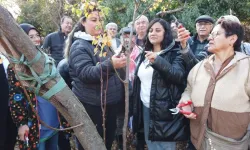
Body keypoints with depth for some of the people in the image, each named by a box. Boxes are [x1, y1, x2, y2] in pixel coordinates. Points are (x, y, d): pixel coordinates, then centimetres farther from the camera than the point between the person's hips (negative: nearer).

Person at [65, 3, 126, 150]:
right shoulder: (79, 46, -12)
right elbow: (86, 73, -26)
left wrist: (119, 63, 7)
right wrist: (110, 65, -39)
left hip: (110, 103, 7)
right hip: (91, 106, -7)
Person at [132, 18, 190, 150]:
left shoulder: (175, 53, -7)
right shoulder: (145, 53, 12)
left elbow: (180, 76, -23)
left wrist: (158, 61, -35)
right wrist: (134, 106, 16)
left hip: (165, 109, -6)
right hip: (145, 107, 6)